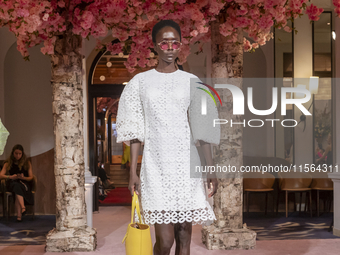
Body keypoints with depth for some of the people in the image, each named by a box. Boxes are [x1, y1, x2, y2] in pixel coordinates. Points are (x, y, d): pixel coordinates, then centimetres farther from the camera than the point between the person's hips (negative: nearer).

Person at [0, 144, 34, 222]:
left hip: (25, 183, -1)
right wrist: (10, 177, -19)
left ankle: (19, 215, -47)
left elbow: (31, 177, 4)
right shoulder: (8, 164, 10)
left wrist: (23, 177, -17)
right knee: (17, 186, -37)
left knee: (18, 190, -36)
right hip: (13, 184, 1)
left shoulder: (27, 163, 8)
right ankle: (23, 208, -55)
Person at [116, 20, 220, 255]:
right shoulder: (141, 82, 4)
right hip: (156, 165, -1)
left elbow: (203, 129, 6)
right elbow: (135, 130, 4)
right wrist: (133, 172, 0)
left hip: (187, 164, 1)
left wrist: (211, 169, 2)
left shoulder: (191, 82, 6)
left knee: (184, 236, 4)